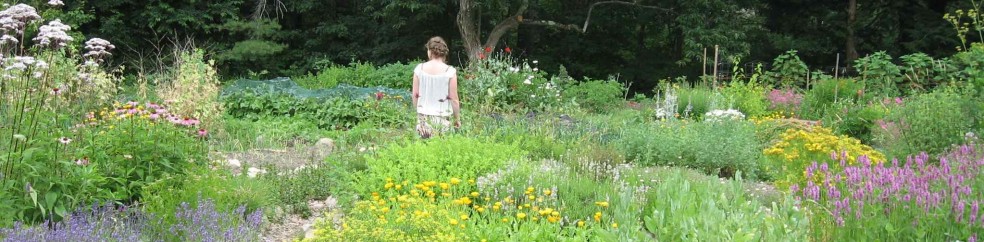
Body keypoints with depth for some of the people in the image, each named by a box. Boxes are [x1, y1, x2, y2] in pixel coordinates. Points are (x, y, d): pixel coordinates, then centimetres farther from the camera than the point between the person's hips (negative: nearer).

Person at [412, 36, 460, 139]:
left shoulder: (419, 69, -1)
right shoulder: (450, 71, -8)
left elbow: (415, 95, 4)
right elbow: (454, 99, -6)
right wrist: (457, 118, 5)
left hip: (423, 116, 2)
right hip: (442, 117, -2)